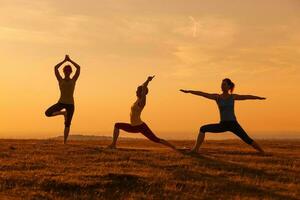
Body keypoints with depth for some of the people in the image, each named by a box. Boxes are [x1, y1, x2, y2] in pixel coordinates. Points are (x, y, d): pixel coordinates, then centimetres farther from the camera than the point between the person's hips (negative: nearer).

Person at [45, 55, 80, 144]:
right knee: (47, 113, -18)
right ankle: (63, 113, 5)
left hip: (70, 104, 0)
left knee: (67, 124, 2)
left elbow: (78, 68, -3)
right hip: (61, 102, 1)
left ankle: (64, 142, 9)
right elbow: (55, 68, -4)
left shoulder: (73, 80, 6)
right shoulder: (60, 80, 6)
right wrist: (64, 60, 0)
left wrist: (70, 60, 2)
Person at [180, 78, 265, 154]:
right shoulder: (217, 97, 2)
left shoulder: (233, 97, 4)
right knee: (203, 129, -10)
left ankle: (263, 153, 2)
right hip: (222, 125, 1)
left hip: (233, 124, -1)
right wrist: (189, 91, -11)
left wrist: (259, 98, 20)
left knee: (247, 139, -10)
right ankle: (196, 149, -10)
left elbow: (247, 96, 14)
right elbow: (202, 94, -5)